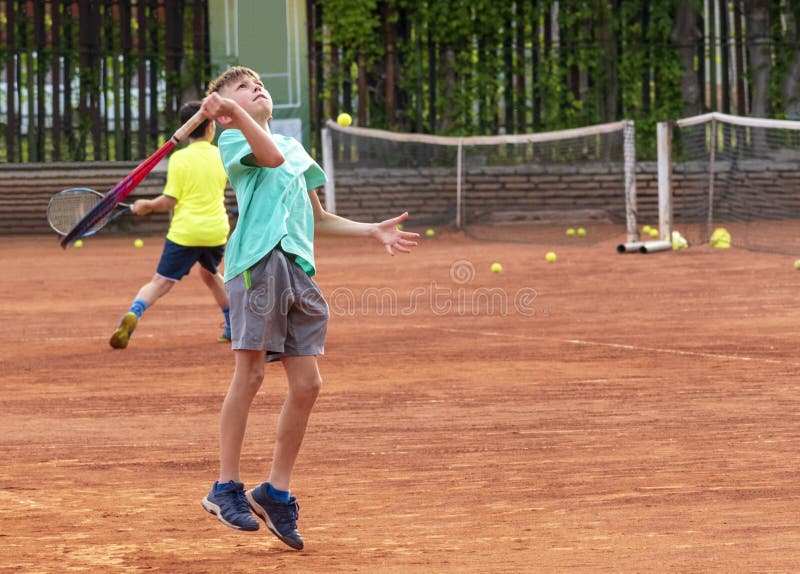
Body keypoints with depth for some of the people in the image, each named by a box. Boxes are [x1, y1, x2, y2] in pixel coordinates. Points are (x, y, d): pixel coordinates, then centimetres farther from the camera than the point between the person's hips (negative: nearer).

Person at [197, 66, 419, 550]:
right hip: (258, 260, -7)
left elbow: (319, 219, 31)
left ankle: (277, 492, 11)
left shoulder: (295, 146, 29)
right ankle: (226, 488, 0)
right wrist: (235, 112, -29)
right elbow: (271, 156, -17)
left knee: (307, 384, 1)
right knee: (250, 375, -8)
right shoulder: (233, 138, 6)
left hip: (298, 267, 7)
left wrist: (373, 230, 25)